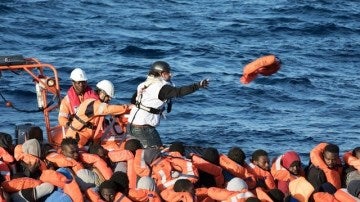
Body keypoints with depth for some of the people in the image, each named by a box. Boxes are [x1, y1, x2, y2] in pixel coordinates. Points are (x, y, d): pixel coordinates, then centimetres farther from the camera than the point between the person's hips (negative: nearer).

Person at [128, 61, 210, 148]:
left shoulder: (144, 85, 13)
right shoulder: (161, 87, -14)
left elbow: (133, 101, 21)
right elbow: (179, 92, -27)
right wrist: (198, 86, -32)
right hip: (143, 127, -9)